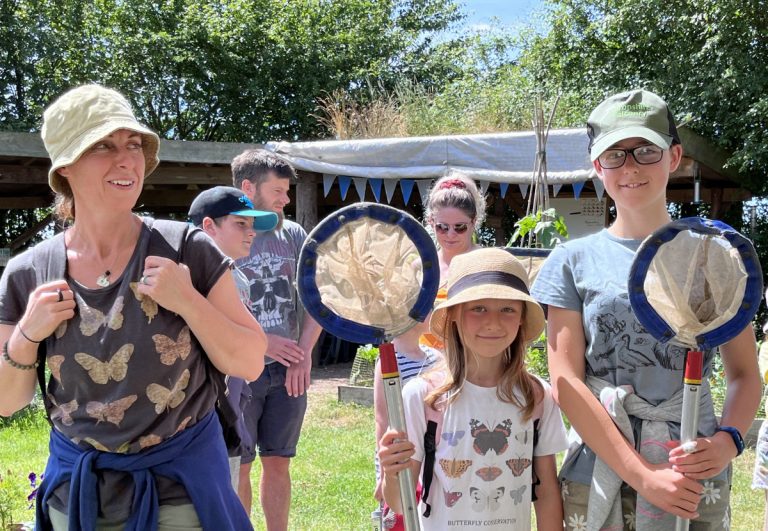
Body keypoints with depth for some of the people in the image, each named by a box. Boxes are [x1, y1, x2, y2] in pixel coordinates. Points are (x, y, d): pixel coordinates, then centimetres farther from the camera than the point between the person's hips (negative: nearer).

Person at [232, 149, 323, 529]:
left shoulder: (294, 235, 6)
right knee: (239, 467, 5)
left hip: (289, 371, 4)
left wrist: (304, 354, -3)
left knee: (278, 463, 12)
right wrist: (262, 341, -13)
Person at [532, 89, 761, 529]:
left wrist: (728, 439, -14)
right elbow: (566, 382, -6)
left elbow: (745, 373, 6)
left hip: (697, 482, 1)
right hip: (598, 477, 0)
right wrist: (641, 475, -14)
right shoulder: (573, 261, 1)